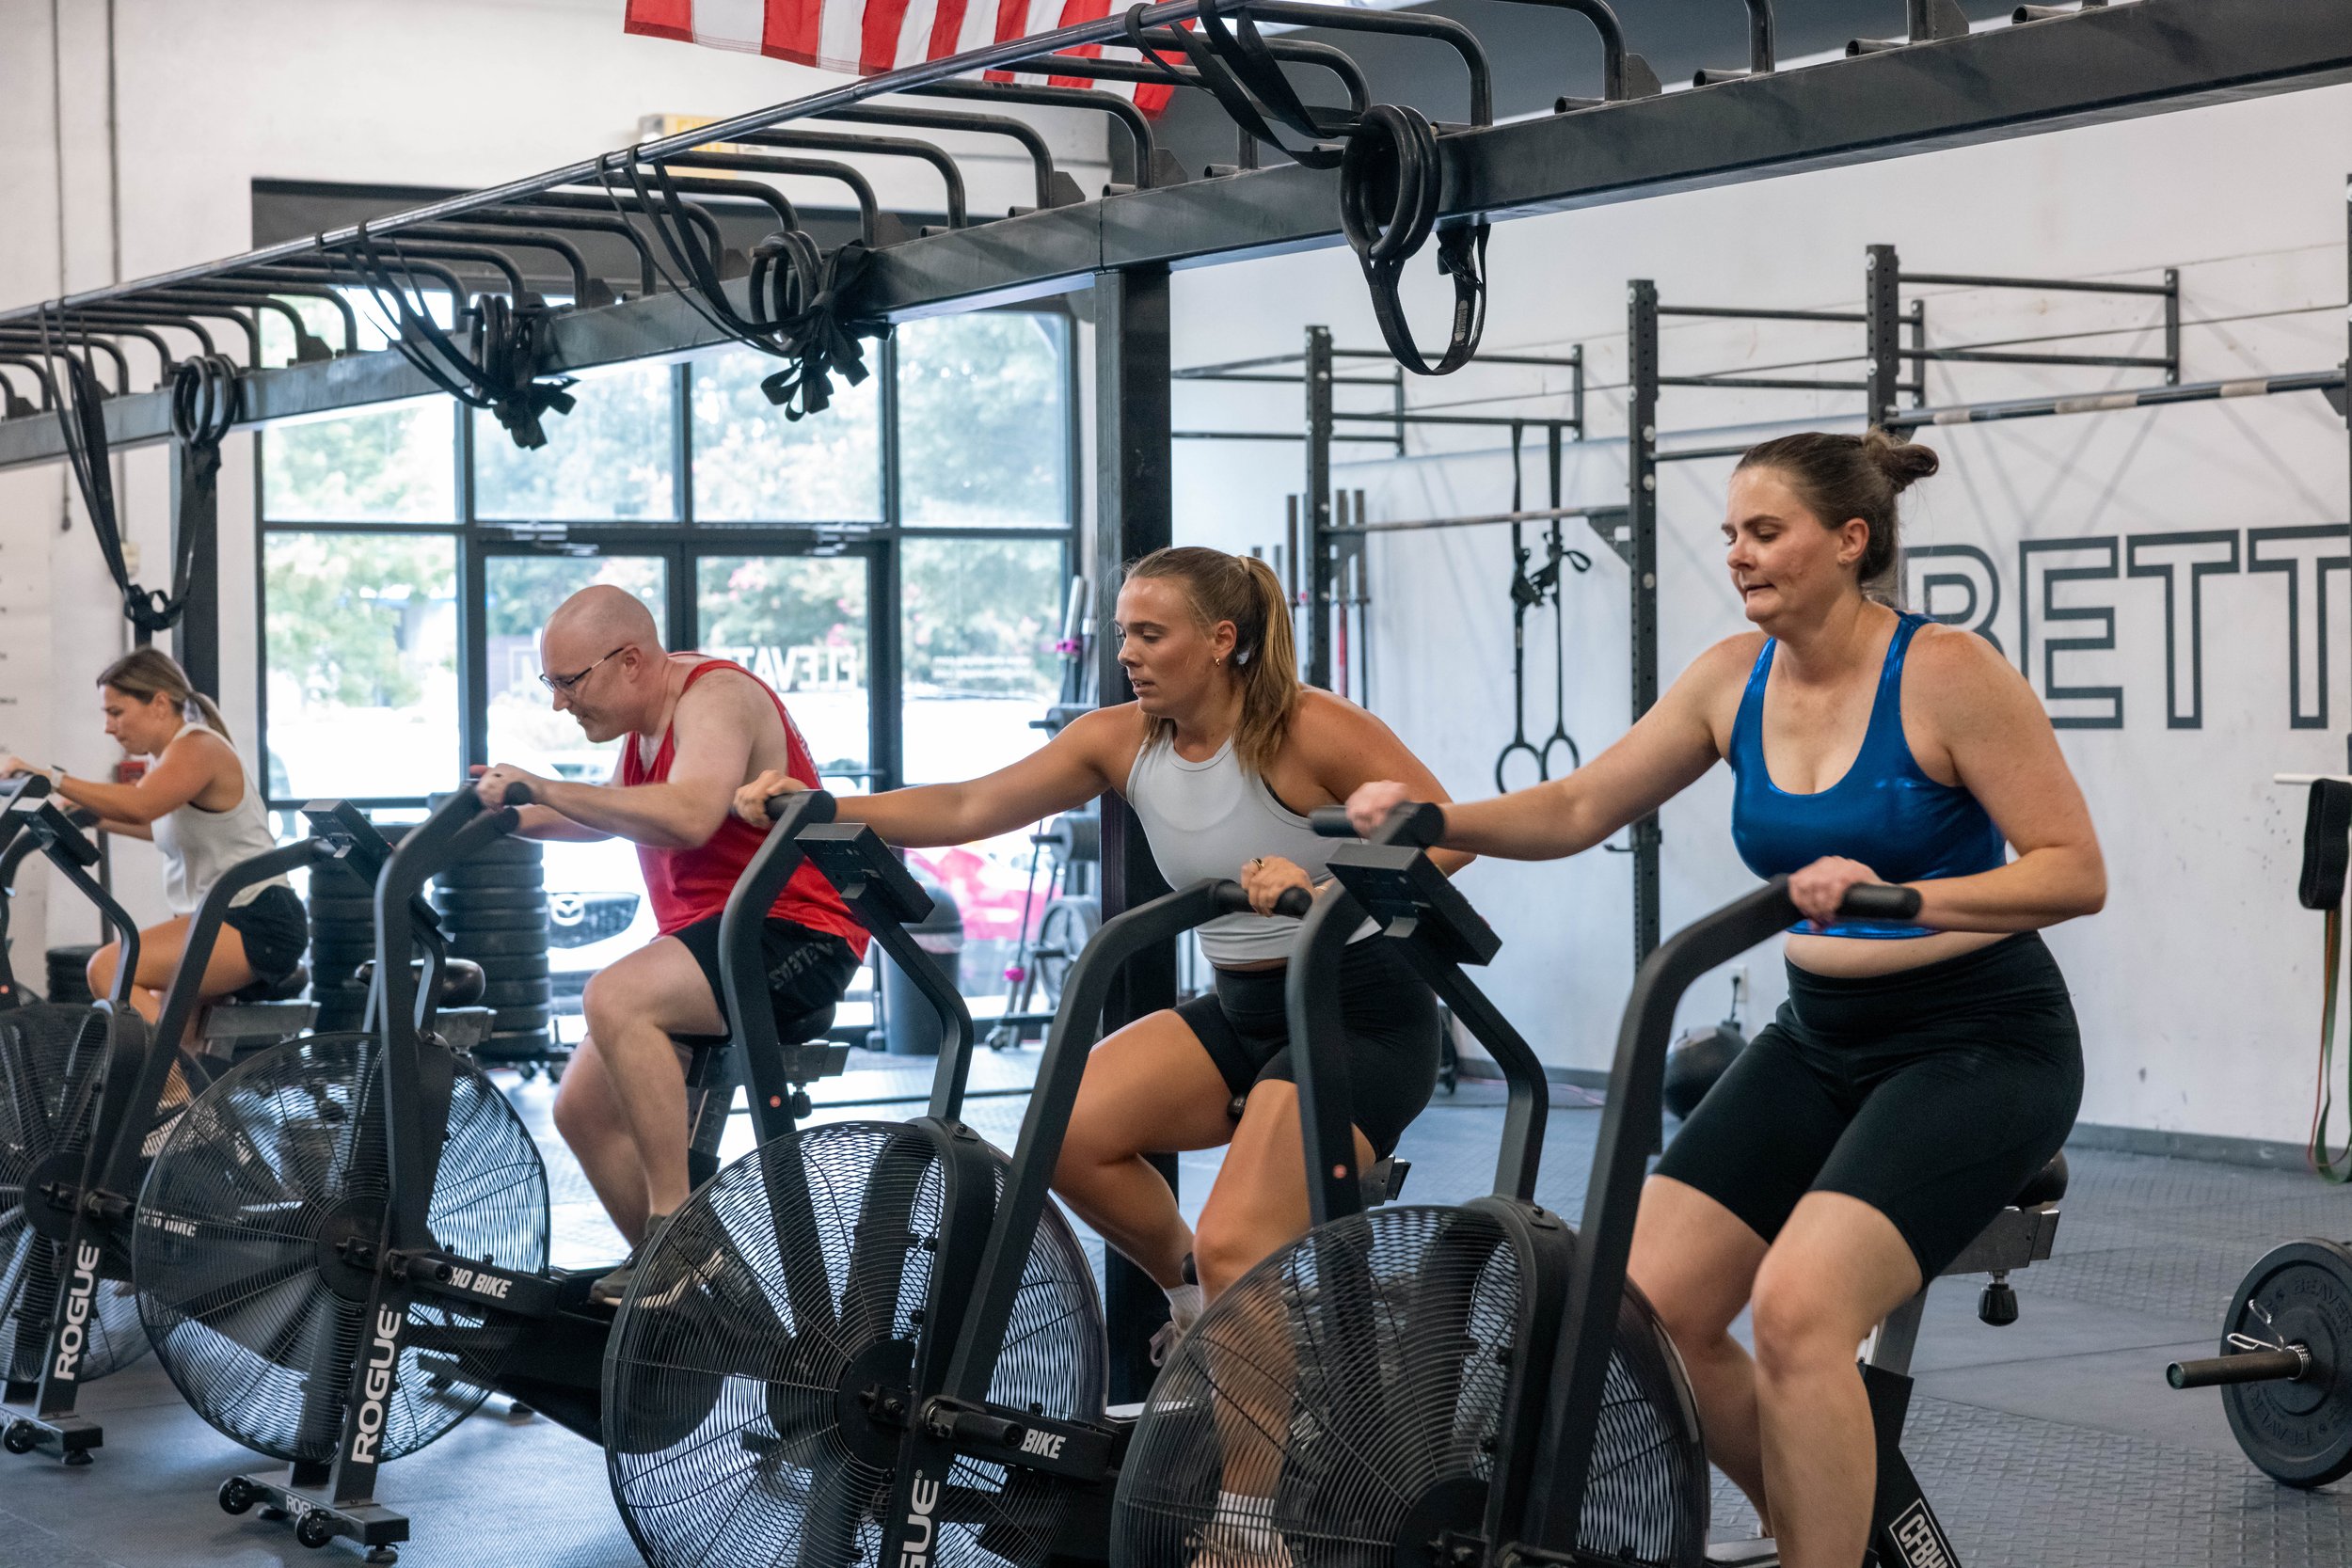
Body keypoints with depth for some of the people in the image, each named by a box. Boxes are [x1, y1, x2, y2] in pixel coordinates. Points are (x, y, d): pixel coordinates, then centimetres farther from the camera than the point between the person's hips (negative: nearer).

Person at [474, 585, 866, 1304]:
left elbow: (688, 815, -34)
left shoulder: (715, 697, -16)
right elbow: (611, 816, 30)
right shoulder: (646, 717, 13)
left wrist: (545, 789, -31)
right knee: (583, 1108, 4)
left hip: (795, 936, -10)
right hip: (708, 937, 10)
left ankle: (676, 1225, -26)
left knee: (615, 999, -32)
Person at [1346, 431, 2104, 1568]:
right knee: (1647, 1308, -6)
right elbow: (1578, 808, 5)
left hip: (1978, 1046, -7)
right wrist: (1435, 820, -12)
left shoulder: (1946, 674, -15)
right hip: (1823, 1040, 7)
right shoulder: (1735, 679, 2)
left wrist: (1901, 895, -31)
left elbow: (2074, 870, -16)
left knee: (1798, 1305, -27)